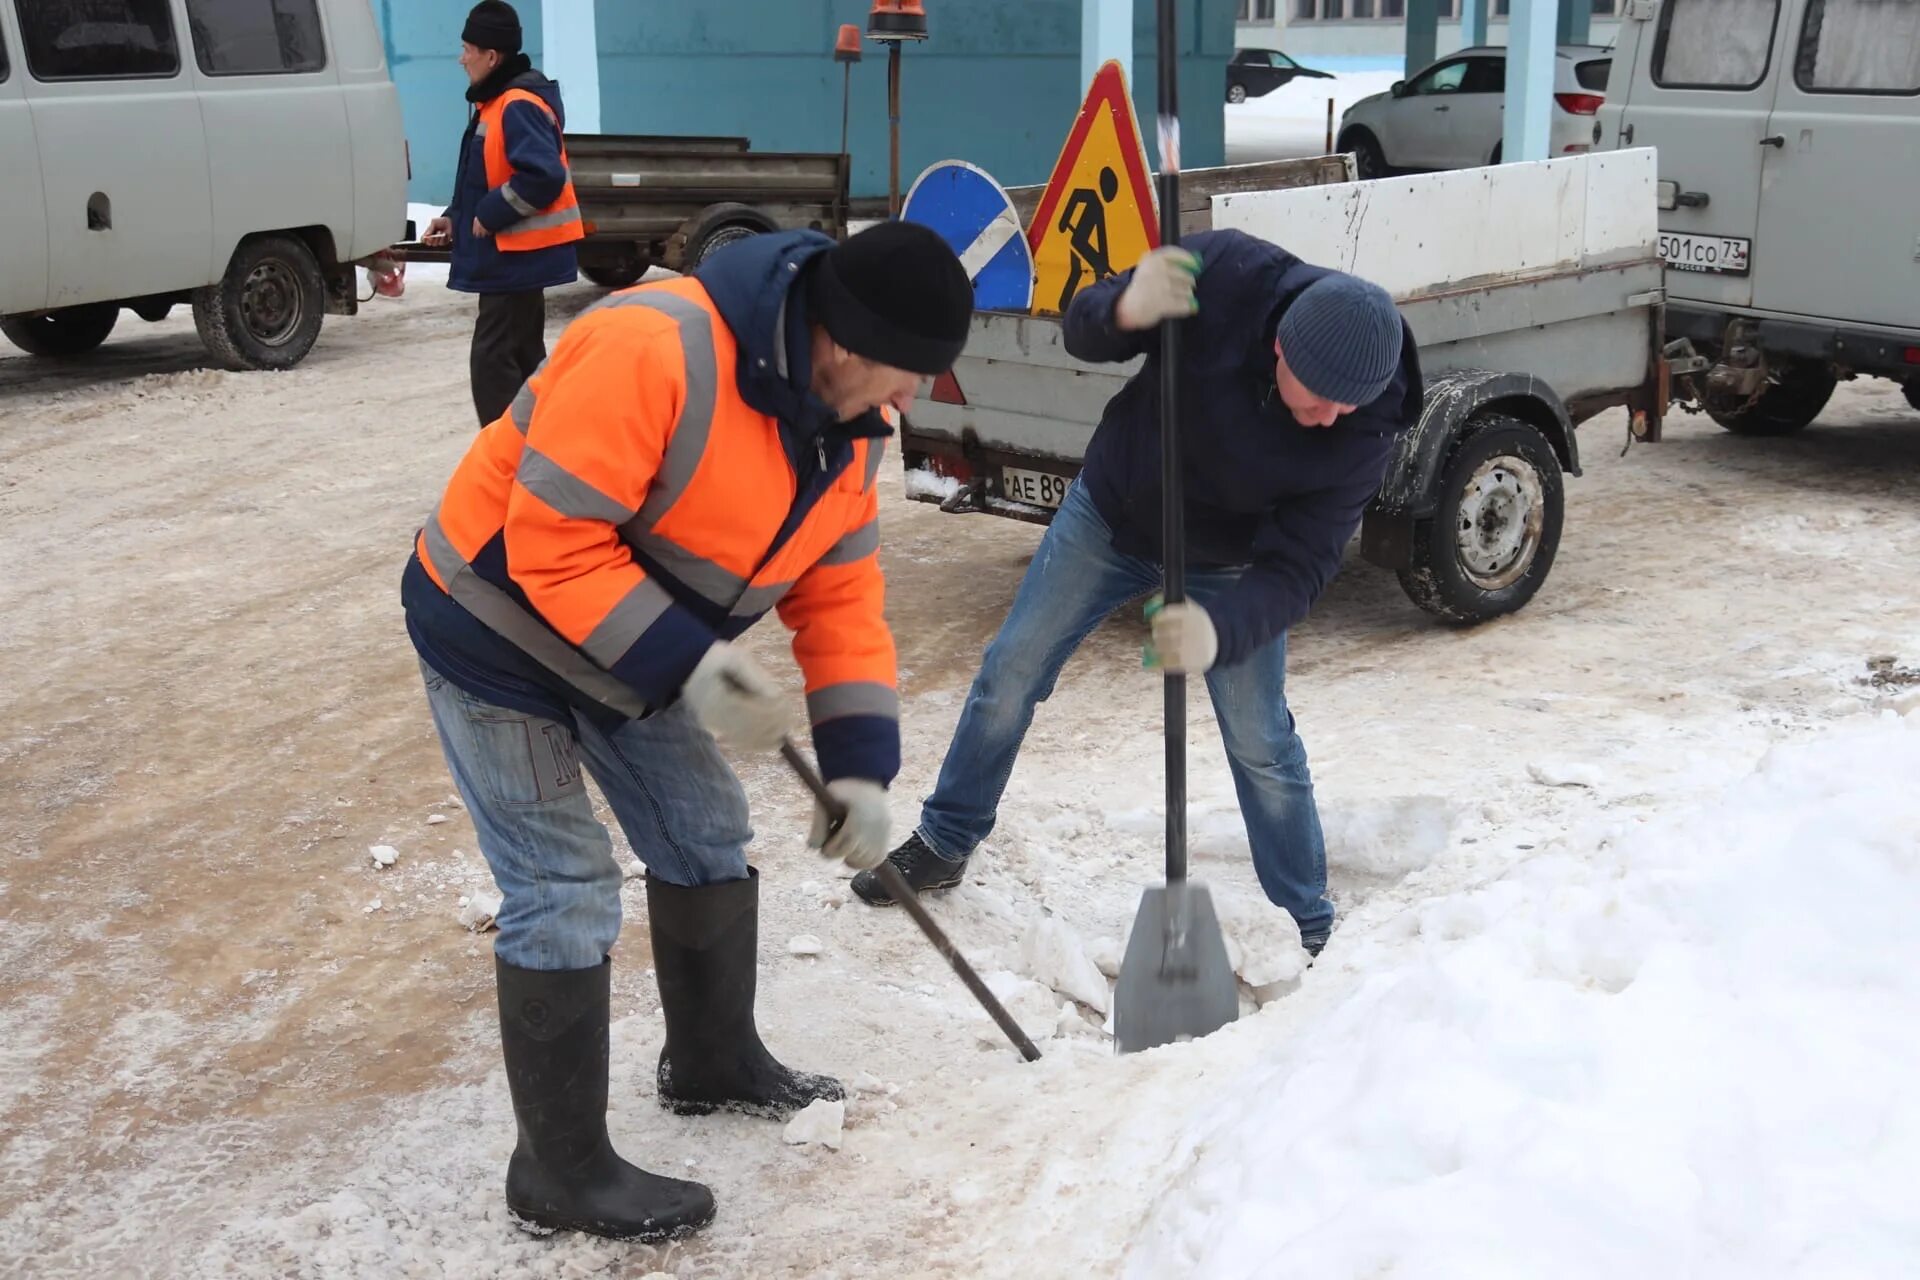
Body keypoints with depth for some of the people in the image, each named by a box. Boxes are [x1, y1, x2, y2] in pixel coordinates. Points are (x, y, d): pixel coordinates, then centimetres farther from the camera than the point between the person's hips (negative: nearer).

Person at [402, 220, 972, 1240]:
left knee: (707, 840, 16)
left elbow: (841, 600, 0)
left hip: (631, 647, 8)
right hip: (500, 631, -8)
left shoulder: (844, 430, -5)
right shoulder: (651, 351, -33)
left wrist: (860, 769, -8)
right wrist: (685, 665, -33)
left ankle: (715, 1064, 39)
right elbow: (548, 543, -32)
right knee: (565, 899, -6)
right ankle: (561, 1174, 10)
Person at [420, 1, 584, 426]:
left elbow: (543, 176, -28)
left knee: (492, 360, -10)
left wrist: (490, 216, -21)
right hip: (513, 255, 11)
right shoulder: (497, 103, 14)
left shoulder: (519, 106, -18)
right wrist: (455, 217, 11)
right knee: (522, 358, 15)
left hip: (517, 256, -11)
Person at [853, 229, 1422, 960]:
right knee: (1010, 676, 9)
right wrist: (1127, 310, -44)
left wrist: (1222, 629, -50)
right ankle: (943, 844, 30)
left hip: (1227, 565, -1)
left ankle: (1309, 928, 17)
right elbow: (1082, 330, -19)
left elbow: (1298, 568, -30)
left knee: (1261, 743, -2)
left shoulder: (1365, 431, -32)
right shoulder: (1224, 275, -32)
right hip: (1109, 513, 2)